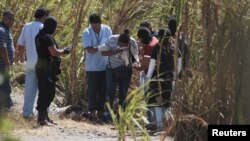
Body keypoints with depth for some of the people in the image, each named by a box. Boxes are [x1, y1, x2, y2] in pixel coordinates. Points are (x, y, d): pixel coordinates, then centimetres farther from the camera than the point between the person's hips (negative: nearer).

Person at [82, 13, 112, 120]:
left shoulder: (107, 30, -2)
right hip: (92, 67, -2)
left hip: (105, 66, 2)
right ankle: (91, 110, 12)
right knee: (92, 90, 2)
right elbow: (89, 49, -19)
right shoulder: (87, 33, -10)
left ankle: (101, 110, 18)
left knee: (103, 89, 8)